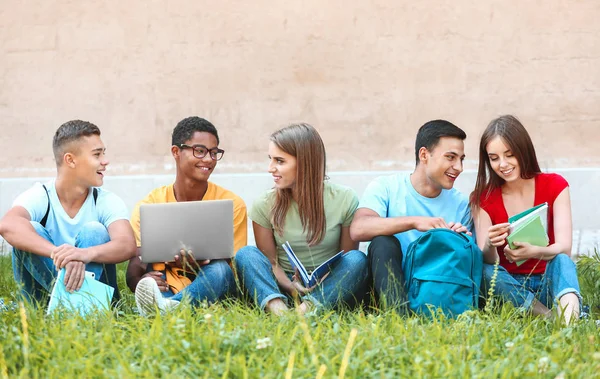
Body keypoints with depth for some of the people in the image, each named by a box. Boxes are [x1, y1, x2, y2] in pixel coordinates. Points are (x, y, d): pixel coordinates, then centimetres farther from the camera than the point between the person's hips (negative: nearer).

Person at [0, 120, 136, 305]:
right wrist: (58, 253, -51)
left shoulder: (107, 202, -5)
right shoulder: (39, 197, -9)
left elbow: (128, 245, -25)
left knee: (94, 231, -23)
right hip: (43, 295, -1)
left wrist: (87, 253, -48)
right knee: (29, 230, -23)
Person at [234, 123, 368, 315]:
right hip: (283, 288, 1)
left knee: (357, 260, -28)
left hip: (328, 290, -1)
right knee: (246, 254, -24)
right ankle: (277, 307, -48)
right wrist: (291, 288, -20)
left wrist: (321, 285, -19)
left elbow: (348, 260, 0)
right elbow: (270, 261, 0)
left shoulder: (344, 200, -6)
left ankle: (309, 308, -45)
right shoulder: (264, 205, -3)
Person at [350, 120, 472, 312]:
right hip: (390, 288, -2)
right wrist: (414, 222, -29)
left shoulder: (460, 204, 8)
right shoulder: (386, 187, -1)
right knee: (383, 243, -30)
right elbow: (358, 229, -20)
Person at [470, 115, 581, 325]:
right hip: (510, 284, 1)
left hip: (550, 280, -1)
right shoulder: (483, 198, -2)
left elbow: (564, 248, -15)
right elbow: (488, 261, -11)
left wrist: (533, 252, -38)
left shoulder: (554, 185, -3)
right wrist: (489, 246, -36)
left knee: (562, 261, -34)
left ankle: (570, 321, -60)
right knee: (486, 272, -31)